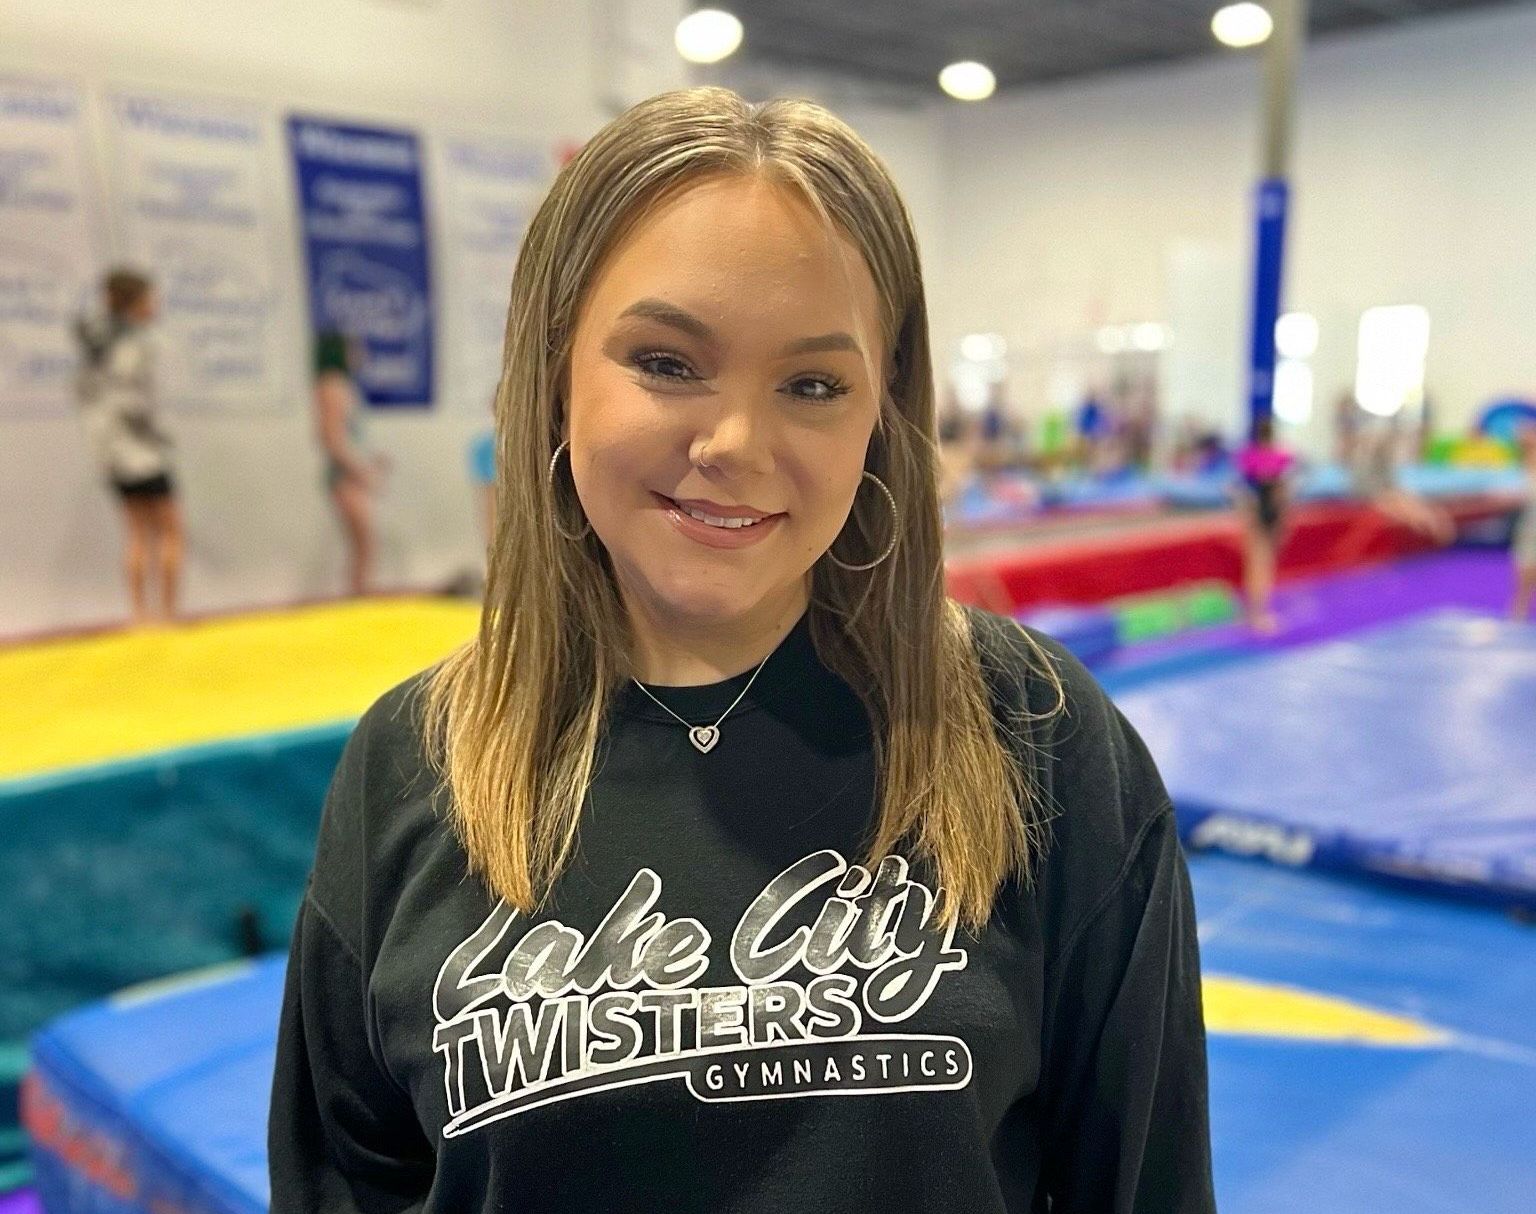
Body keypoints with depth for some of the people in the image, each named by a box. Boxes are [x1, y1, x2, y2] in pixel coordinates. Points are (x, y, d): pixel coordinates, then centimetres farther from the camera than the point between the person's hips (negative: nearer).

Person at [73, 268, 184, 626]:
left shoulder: (95, 339, 9)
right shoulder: (133, 343, -16)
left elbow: (86, 391, 13)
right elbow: (131, 400, -23)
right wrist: (158, 432, -10)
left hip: (110, 450, 8)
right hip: (140, 449, -8)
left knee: (140, 533, 12)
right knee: (172, 532, 0)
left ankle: (139, 609, 10)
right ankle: (167, 610, -1)